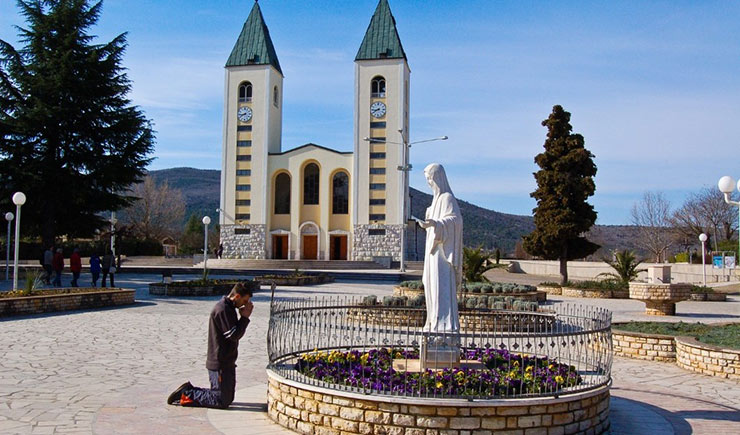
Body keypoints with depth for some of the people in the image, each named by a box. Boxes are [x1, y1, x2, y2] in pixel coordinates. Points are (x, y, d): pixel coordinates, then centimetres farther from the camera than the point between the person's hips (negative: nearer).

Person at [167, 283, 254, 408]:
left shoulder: (228, 308, 13)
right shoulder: (223, 310, -19)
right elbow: (234, 335, -21)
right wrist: (245, 317, -14)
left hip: (227, 362, 10)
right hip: (219, 364, -10)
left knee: (228, 398, 16)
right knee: (222, 401, -4)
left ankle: (189, 390, 20)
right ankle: (186, 394, 5)